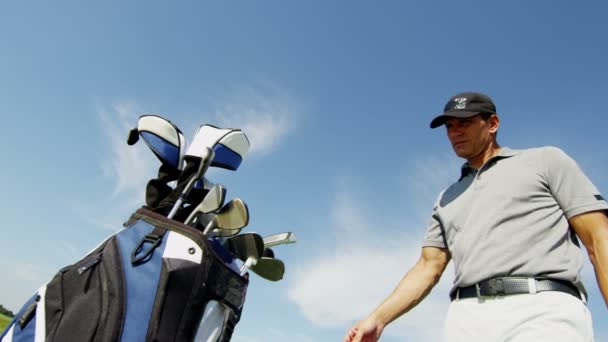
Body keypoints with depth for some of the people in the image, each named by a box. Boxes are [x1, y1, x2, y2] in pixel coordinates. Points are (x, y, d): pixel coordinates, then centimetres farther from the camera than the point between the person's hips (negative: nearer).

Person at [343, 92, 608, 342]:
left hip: (543, 312, -4)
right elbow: (428, 266, 19)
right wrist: (378, 318, 4)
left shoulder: (545, 160, 15)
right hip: (468, 319, 5)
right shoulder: (447, 200, 27)